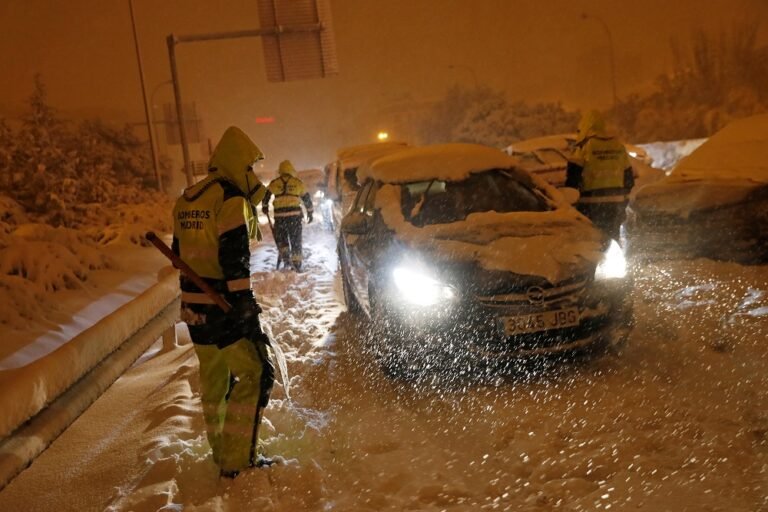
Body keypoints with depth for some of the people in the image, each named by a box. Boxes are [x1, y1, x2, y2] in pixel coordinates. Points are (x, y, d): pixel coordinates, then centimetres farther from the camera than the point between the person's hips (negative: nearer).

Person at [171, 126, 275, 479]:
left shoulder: (186, 200, 13)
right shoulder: (230, 199, -14)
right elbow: (235, 259, -21)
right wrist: (245, 306, -20)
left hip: (194, 305, 9)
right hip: (225, 307, -9)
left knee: (214, 379, 17)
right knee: (257, 373, -2)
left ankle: (221, 452, 28)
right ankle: (238, 459, -2)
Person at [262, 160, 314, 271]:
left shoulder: (274, 183, 7)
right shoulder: (298, 183, 9)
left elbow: (266, 196, 6)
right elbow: (307, 199, 13)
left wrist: (265, 207, 22)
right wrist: (310, 213, 22)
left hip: (279, 215, 0)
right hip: (295, 214, 0)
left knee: (280, 238, 17)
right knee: (296, 240, 7)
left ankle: (285, 256, 1)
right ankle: (296, 265, 8)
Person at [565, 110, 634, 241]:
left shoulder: (585, 146, -9)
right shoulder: (618, 146, 11)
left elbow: (572, 176, -11)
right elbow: (629, 178, 17)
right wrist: (623, 200, 25)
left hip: (592, 205, -6)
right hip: (616, 204, 6)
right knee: (612, 239, 17)